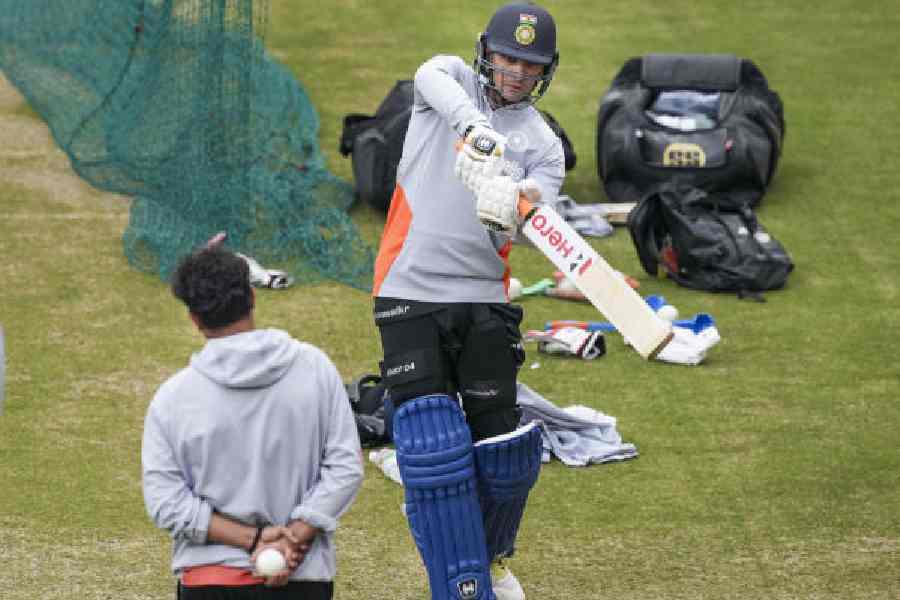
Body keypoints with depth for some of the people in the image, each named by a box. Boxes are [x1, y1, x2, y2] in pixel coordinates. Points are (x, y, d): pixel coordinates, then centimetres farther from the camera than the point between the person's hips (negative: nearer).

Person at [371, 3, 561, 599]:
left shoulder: (543, 144, 9)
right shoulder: (452, 78, 7)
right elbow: (435, 80, -21)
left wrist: (508, 210, -33)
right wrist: (476, 125, -41)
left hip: (484, 300, 2)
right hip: (409, 295, -2)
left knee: (500, 446, 0)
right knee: (433, 447, -12)